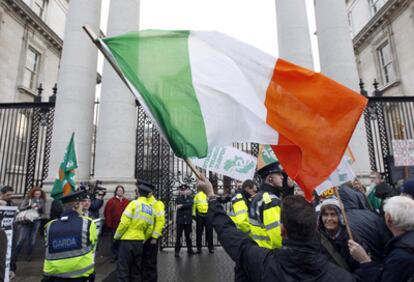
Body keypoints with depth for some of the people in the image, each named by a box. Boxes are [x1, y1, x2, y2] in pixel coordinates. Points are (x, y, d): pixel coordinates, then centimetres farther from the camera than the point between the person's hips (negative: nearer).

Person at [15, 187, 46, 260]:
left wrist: (41, 208, -11)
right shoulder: (27, 200, 3)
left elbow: (43, 212, 10)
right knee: (21, 238, -3)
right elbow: (21, 208, -5)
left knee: (33, 239, 5)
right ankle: (15, 254, 12)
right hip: (26, 220, -2)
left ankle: (29, 255, 17)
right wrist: (30, 206, -20)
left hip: (36, 221, 2)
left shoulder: (42, 201, 9)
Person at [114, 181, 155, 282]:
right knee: (136, 269, 17)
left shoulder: (134, 203, -12)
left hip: (127, 240, -5)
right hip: (139, 241, 6)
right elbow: (149, 229, 6)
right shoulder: (150, 208, 5)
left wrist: (117, 236, -1)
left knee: (123, 269, 5)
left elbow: (124, 222, -16)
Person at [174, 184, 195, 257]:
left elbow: (190, 205, -14)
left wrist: (182, 206, -19)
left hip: (188, 220, 1)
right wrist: (185, 195, -12)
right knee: (178, 236, 1)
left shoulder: (190, 197, 3)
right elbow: (179, 203, -15)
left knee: (188, 235, 11)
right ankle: (177, 251, 11)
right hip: (180, 220, -1)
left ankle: (189, 249, 25)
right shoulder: (178, 198, 3)